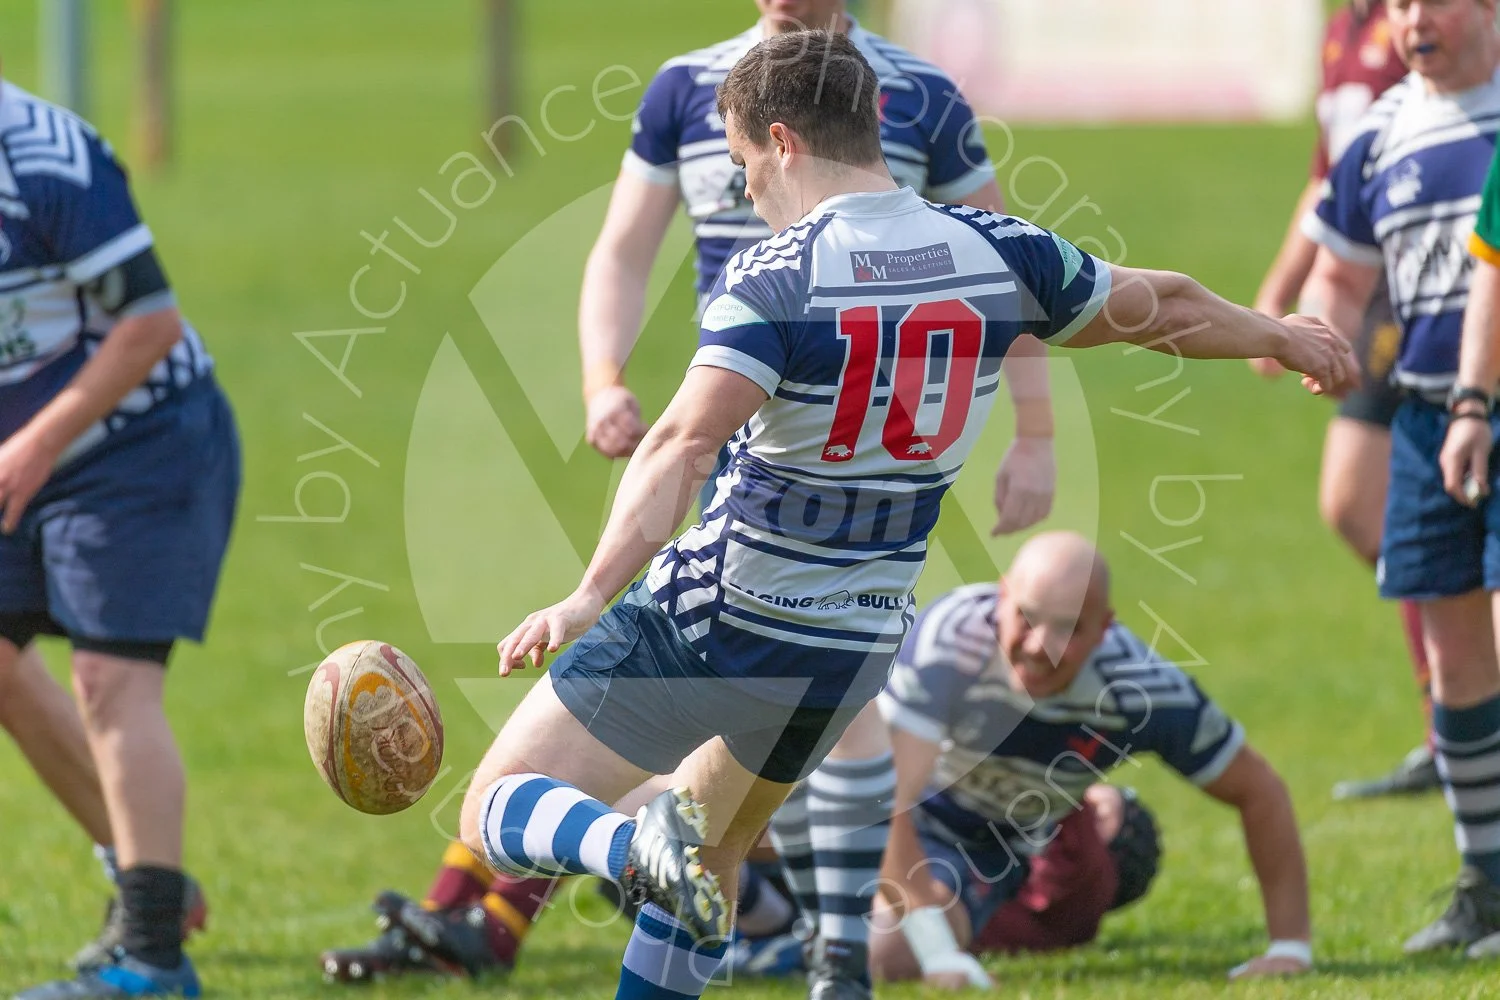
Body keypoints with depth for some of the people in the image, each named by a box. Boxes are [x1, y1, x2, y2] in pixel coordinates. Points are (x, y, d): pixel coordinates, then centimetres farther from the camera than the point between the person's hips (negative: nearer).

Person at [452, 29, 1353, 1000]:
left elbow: (684, 446, -31)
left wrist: (588, 598, -40)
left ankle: (641, 849, -29)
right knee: (712, 858, 29)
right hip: (859, 648, 6)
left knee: (498, 809, -1)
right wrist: (1282, 336, 35)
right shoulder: (995, 253, 0)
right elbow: (1165, 308, 16)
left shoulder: (775, 277, -17)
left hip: (713, 618, -6)